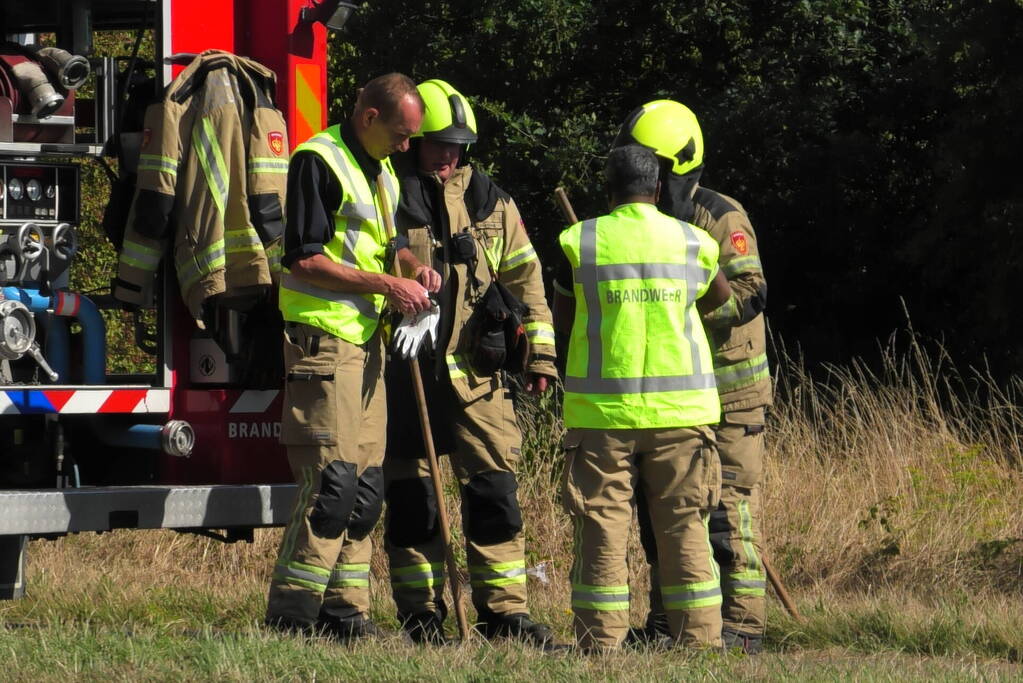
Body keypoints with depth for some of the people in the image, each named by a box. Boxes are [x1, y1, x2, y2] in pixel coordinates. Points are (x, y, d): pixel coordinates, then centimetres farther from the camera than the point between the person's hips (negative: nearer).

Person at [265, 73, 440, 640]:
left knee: (365, 482, 8)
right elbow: (304, 259, -17)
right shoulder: (319, 161, -11)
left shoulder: (380, 170, 18)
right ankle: (290, 615, -11)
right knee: (330, 478, -13)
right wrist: (385, 286, -17)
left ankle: (345, 612, 11)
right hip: (323, 337, -9)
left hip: (366, 339, 9)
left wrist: (412, 268, 9)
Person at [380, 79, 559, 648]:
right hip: (404, 374, -2)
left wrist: (540, 352, 9)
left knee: (494, 493, -2)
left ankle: (505, 612, 2)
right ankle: (421, 615, 9)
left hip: (475, 374, 2)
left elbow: (525, 277, 15)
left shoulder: (489, 203, 11)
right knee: (412, 499, 2)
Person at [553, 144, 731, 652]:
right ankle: (699, 642, 5)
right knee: (685, 531, 6)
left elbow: (564, 318, 10)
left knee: (601, 534, 2)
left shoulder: (581, 243, -1)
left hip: (601, 412, -1)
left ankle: (600, 648, 0)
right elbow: (719, 298, 22)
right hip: (680, 411, 1)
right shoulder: (693, 243, 3)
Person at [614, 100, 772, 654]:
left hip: (726, 392, -8)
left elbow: (749, 294, -23)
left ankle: (741, 625, -6)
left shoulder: (720, 219, -13)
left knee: (727, 508, -8)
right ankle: (666, 622, 17)